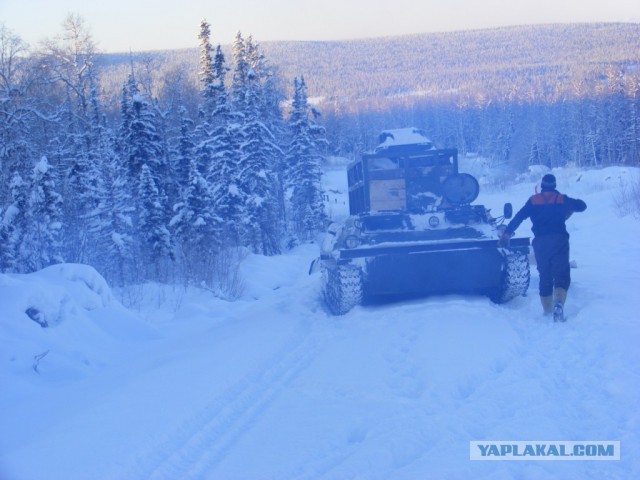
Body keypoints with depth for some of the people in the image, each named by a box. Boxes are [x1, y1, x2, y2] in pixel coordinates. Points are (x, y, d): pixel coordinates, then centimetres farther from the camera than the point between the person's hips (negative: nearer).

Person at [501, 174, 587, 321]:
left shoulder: (533, 200, 8)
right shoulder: (562, 199, 10)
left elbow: (518, 217, 0)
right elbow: (582, 206, 21)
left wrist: (507, 233, 1)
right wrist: (570, 206, 39)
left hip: (540, 242, 1)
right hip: (559, 240, -1)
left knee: (545, 276, 12)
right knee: (561, 275, -5)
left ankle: (547, 310, 16)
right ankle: (558, 303, -31)